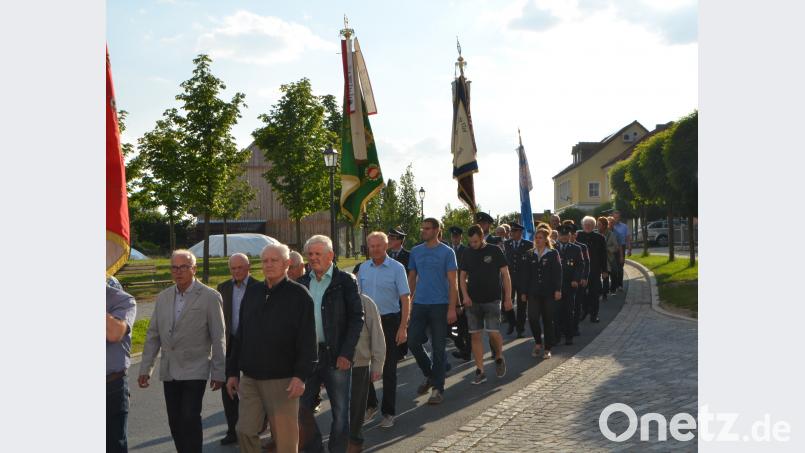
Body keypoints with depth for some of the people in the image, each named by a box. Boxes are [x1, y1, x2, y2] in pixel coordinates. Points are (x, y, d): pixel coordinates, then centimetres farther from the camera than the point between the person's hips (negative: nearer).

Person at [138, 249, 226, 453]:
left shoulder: (210, 297, -7)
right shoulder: (163, 297, 9)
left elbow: (218, 338, -6)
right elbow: (152, 335, 12)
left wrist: (219, 373, -6)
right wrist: (145, 368, 8)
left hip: (195, 371, -5)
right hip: (169, 371, 5)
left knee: (190, 420, -9)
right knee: (175, 422, 9)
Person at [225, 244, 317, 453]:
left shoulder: (299, 295, -6)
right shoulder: (252, 292, 9)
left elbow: (307, 340, -10)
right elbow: (240, 335, 13)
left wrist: (301, 375, -17)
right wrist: (232, 371, 12)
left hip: (283, 380, -5)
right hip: (249, 378, 5)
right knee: (245, 431, 5)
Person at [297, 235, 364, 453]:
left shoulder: (345, 281, -3)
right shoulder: (302, 282, 9)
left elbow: (357, 318, -6)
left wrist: (346, 353, -12)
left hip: (336, 355, -4)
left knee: (340, 410, 5)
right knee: (301, 406, 10)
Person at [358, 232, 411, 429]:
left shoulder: (397, 268, -7)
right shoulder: (363, 268, 6)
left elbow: (405, 299, -10)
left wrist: (403, 327, -16)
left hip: (389, 321, -4)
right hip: (366, 322, 4)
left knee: (389, 369, 4)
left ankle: (388, 413, 16)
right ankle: (370, 405, 26)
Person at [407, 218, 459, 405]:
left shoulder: (447, 252, -4)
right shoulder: (416, 251, 9)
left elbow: (453, 282, -6)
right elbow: (412, 278, 14)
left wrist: (452, 308, -13)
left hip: (440, 305, -4)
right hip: (419, 304, 4)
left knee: (438, 348, 1)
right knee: (413, 342, 1)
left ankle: (438, 388, 11)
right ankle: (430, 375, 26)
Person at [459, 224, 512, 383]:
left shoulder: (494, 251, -2)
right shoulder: (467, 253, 7)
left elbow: (505, 274, -1)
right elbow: (462, 276, 11)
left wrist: (508, 297, -6)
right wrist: (465, 295, -4)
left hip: (492, 300, -3)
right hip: (473, 301, 3)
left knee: (494, 333, -10)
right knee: (475, 336, 2)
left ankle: (499, 358, 21)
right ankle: (480, 371, 10)